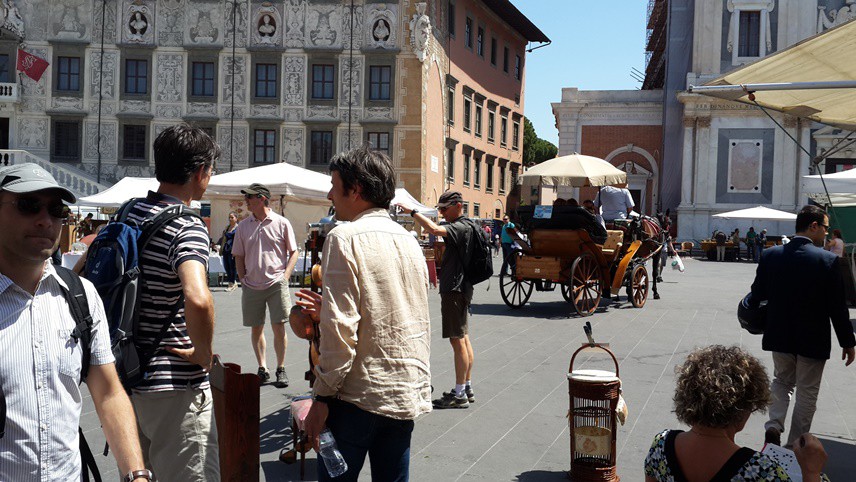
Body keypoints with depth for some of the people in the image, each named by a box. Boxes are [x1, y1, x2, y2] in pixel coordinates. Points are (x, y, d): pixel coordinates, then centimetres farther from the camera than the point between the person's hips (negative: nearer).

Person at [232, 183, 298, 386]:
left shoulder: (282, 223, -1)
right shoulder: (243, 226, 7)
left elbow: (293, 252, 5)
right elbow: (238, 256, 15)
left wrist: (285, 277, -4)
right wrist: (243, 280, 6)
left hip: (276, 283, -3)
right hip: (252, 286, 3)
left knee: (279, 327, -4)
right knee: (256, 328, 8)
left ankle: (281, 369, 9)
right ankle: (262, 368, 20)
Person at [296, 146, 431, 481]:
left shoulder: (345, 237, -11)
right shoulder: (408, 240, 11)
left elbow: (340, 330, -18)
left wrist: (322, 396, -11)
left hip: (359, 394, -7)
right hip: (408, 394, 7)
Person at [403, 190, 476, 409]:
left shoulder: (462, 227, -16)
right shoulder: (462, 226, 16)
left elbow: (435, 229, -34)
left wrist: (411, 211, -28)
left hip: (455, 290, -11)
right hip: (459, 288, 11)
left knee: (457, 340, -7)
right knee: (463, 339, 14)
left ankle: (459, 394, -3)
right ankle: (467, 388, 22)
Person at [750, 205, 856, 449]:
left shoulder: (770, 255, -6)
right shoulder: (828, 260, -17)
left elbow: (757, 296, 0)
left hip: (779, 336, 3)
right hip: (813, 340, -3)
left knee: (782, 380, 25)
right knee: (807, 393, 12)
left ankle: (774, 424, 5)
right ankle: (795, 446, 20)